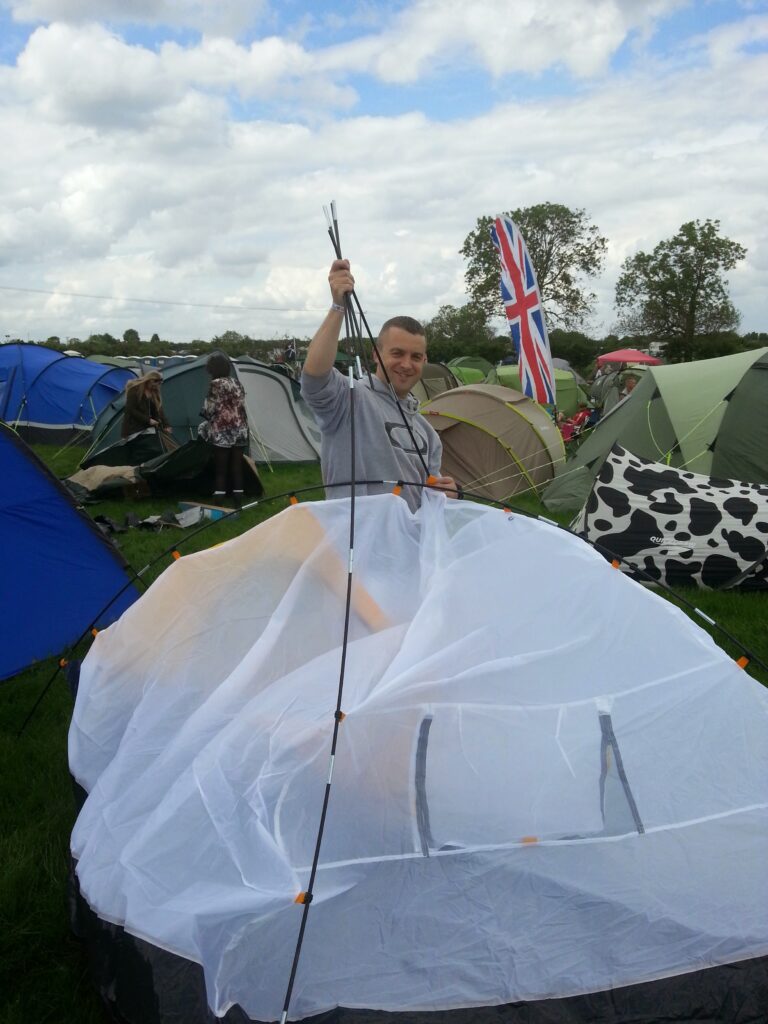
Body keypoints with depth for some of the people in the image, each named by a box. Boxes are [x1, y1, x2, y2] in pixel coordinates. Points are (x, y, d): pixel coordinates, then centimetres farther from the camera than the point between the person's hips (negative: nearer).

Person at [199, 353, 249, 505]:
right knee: (237, 466, 9)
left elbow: (209, 410, -10)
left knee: (220, 467, 0)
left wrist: (206, 418, 12)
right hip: (240, 431, 6)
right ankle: (238, 500, 12)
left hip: (222, 432, -6)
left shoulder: (215, 384, -11)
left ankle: (218, 502, 1)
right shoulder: (237, 383, 10)